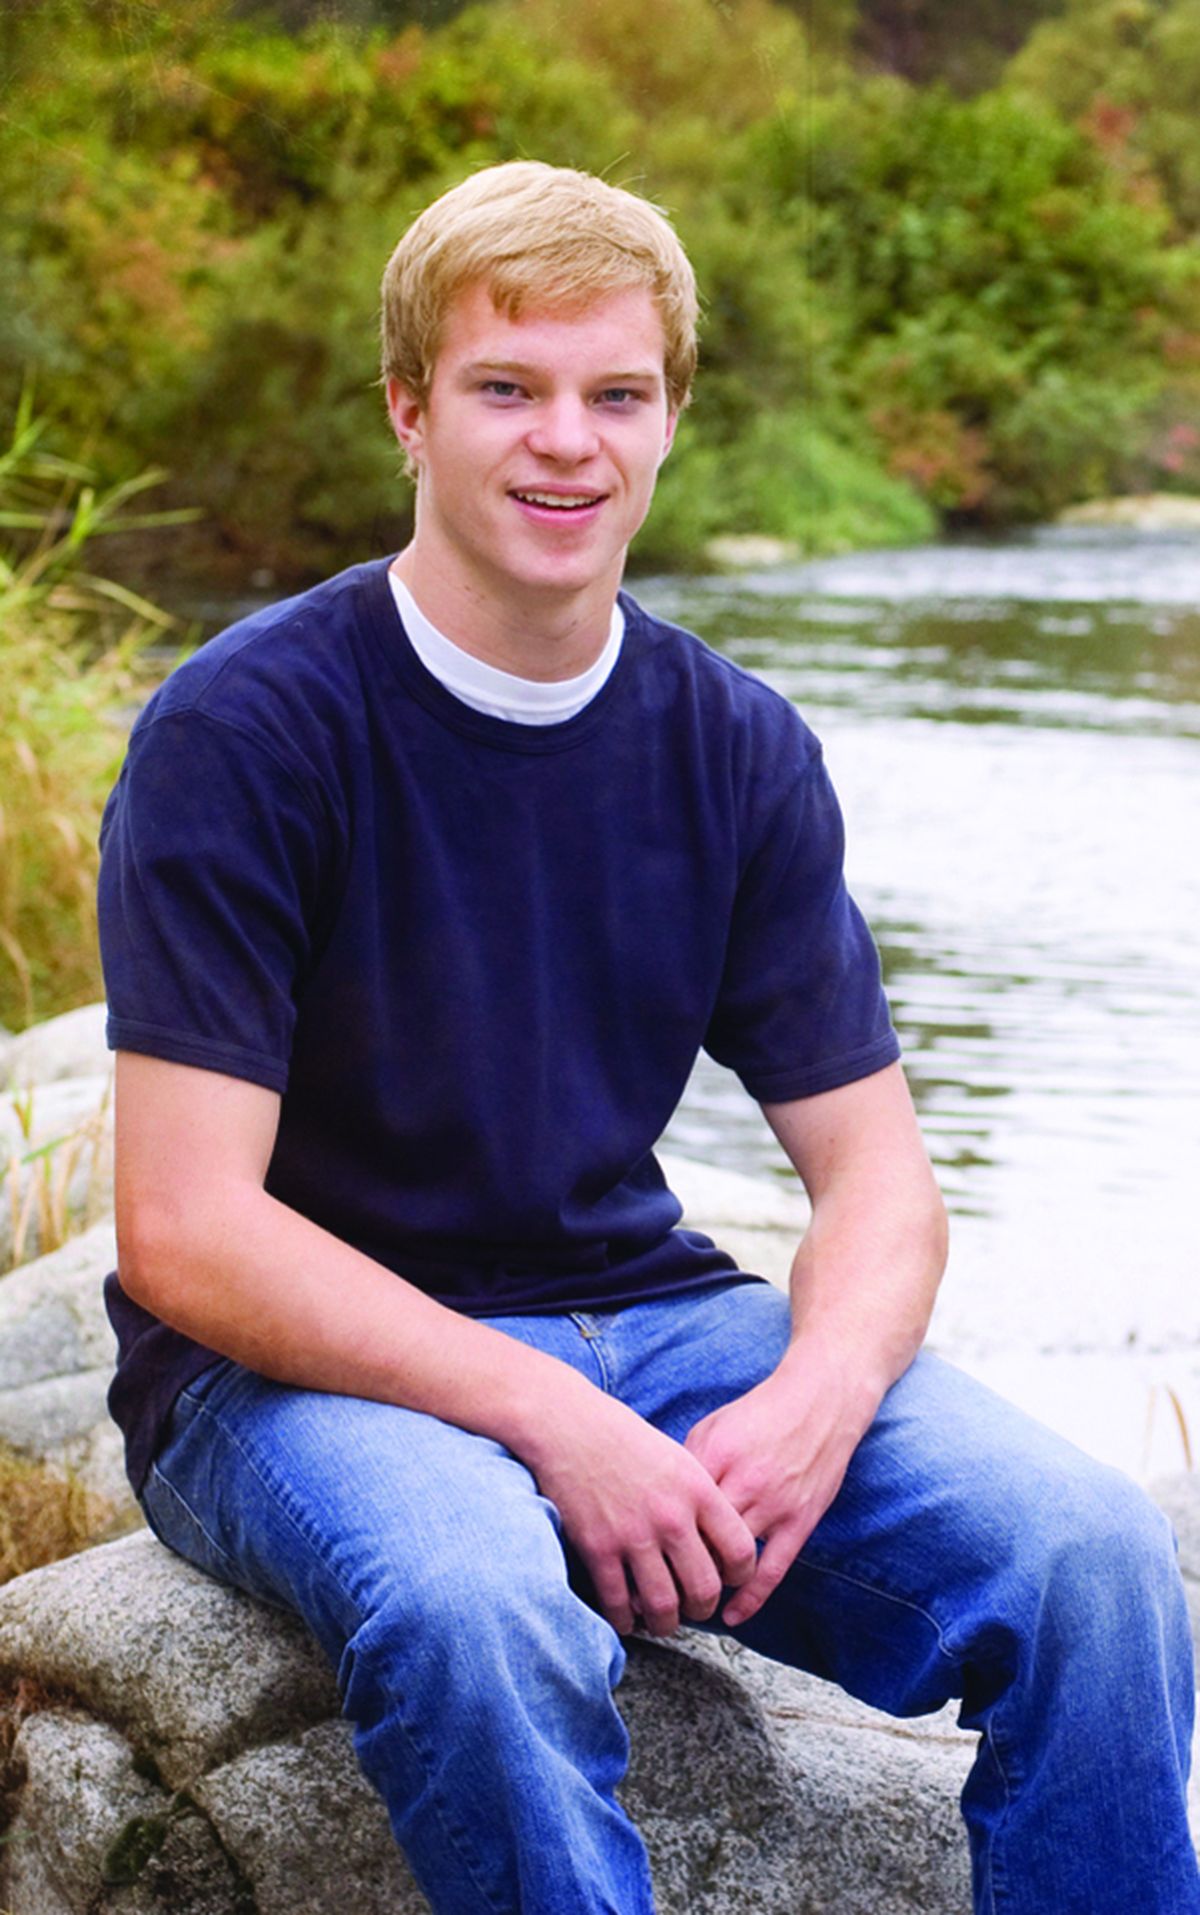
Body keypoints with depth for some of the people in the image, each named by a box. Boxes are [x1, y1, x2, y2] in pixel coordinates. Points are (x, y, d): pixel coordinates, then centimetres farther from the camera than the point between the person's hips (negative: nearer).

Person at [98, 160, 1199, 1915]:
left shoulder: (737, 750, 4)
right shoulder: (243, 731, -11)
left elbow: (873, 1166, 5)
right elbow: (184, 1230, -16)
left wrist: (817, 1404, -17)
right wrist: (550, 1422, -24)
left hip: (642, 1312, 5)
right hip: (308, 1359, -4)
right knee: (481, 1610, -38)